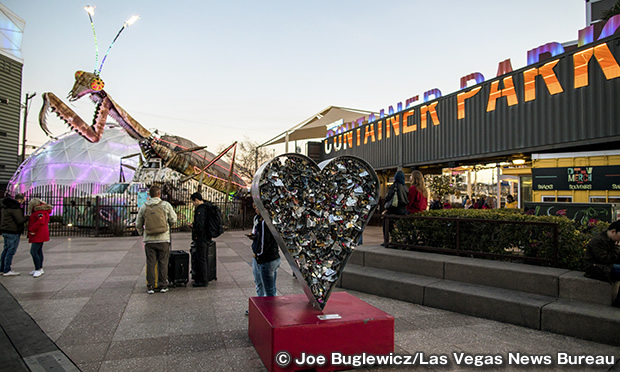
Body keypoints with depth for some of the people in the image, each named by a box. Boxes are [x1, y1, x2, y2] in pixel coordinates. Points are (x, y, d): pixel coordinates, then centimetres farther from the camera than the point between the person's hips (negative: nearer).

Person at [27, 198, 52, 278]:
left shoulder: (40, 212, -16)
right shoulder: (41, 210, 16)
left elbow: (40, 221, -29)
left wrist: (32, 230, -21)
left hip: (39, 235, -11)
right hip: (39, 235, 11)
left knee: (33, 251, -10)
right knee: (39, 251, 14)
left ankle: (38, 270, -8)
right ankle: (40, 269, 21)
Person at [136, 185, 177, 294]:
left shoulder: (143, 207, 4)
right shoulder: (165, 205, -3)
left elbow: (138, 224, 10)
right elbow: (173, 220, 0)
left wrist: (142, 234, 26)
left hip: (149, 240, 2)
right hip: (163, 239, -1)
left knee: (150, 263, 7)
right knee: (163, 263, 6)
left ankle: (150, 287, 11)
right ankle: (163, 286, 10)